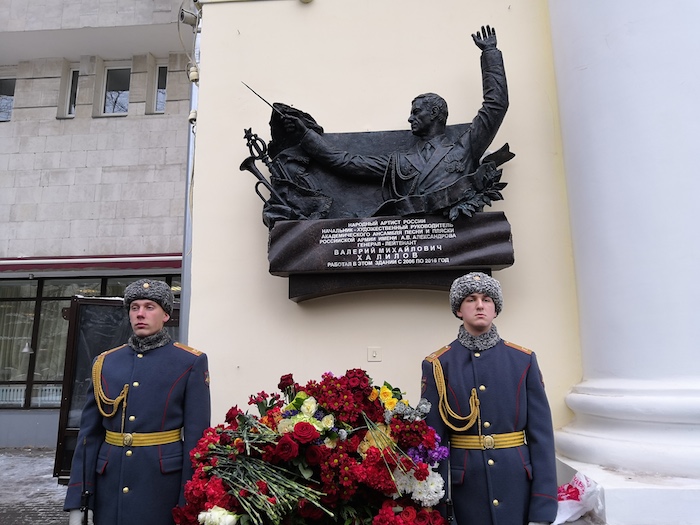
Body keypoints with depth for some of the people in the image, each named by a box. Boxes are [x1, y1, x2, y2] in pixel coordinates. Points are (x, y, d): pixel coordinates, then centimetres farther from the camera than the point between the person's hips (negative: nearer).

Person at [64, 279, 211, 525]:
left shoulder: (191, 362, -5)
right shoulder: (104, 362, 6)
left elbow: (196, 436, -8)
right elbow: (90, 434, 6)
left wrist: (188, 505, -10)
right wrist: (78, 500, 2)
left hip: (163, 483, -3)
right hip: (109, 482, 4)